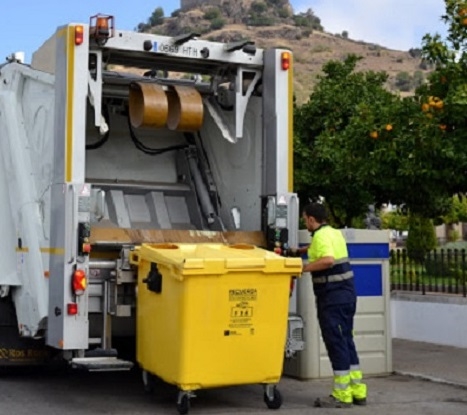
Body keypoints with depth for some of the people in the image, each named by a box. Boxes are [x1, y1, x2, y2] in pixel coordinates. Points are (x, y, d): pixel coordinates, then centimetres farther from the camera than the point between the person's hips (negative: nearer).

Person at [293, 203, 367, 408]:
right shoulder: (335, 232, 15)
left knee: (335, 342, -4)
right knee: (346, 340, 14)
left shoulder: (321, 236, -14)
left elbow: (328, 260, -31)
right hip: (346, 292, 9)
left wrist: (303, 268, -22)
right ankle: (357, 390, 19)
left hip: (332, 296, -9)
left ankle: (342, 395, 1)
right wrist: (302, 250, 44)